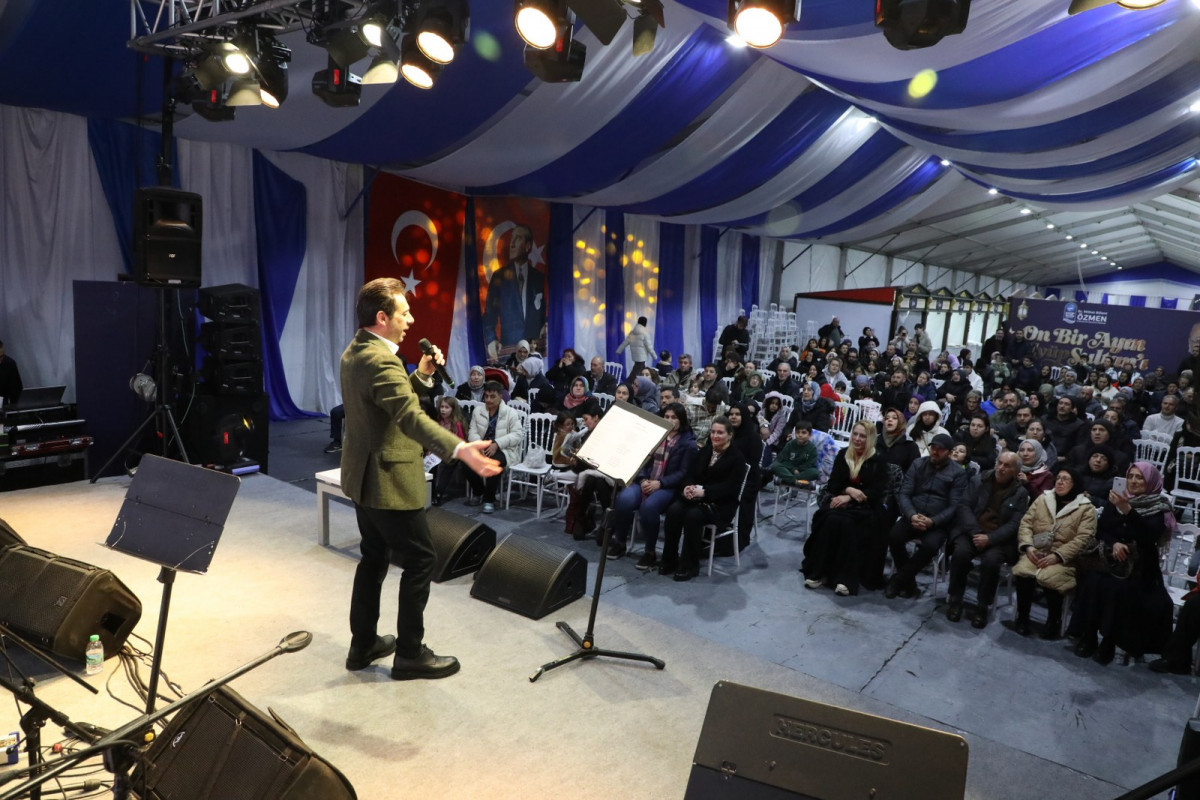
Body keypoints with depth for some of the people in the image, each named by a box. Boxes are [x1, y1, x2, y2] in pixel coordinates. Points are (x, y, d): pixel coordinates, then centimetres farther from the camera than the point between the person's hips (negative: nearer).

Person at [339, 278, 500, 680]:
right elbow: (411, 417, -40)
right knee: (421, 561, 1)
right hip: (388, 480, -10)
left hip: (364, 476, 10)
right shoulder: (379, 360, -24)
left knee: (374, 557, 19)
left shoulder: (354, 352, 8)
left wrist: (422, 375, 1)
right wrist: (461, 449, -53)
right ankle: (410, 653, 11)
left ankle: (363, 643, 29)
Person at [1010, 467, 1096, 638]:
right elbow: (1026, 522, 9)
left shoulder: (1086, 507, 2)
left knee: (1048, 578, -33)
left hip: (1064, 558, -3)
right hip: (1036, 552, 3)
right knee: (1022, 572, -29)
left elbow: (1083, 538, -9)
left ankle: (1054, 621, -6)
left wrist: (1057, 556, -19)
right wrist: (1028, 546, -9)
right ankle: (1022, 616, -9)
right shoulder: (1043, 498, 14)